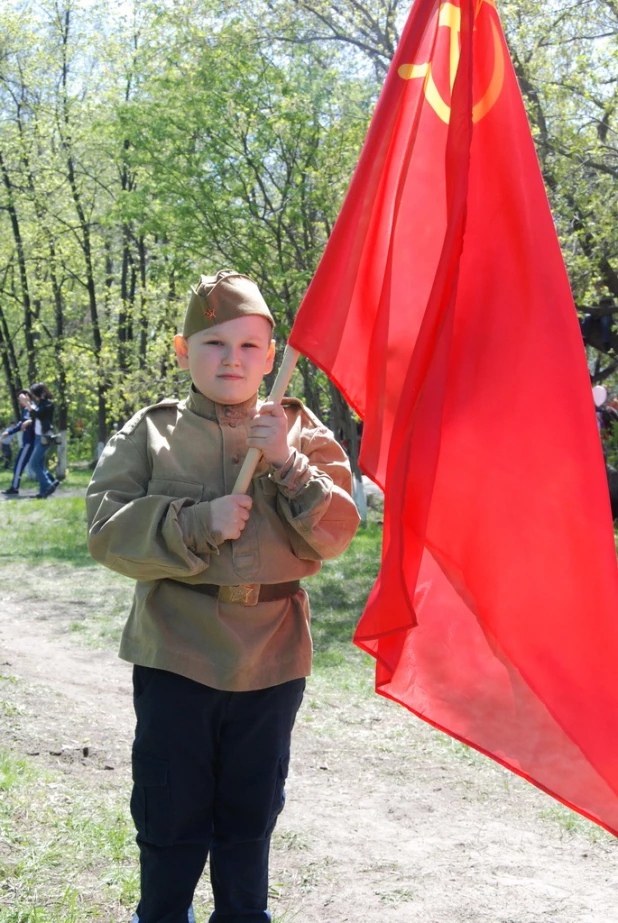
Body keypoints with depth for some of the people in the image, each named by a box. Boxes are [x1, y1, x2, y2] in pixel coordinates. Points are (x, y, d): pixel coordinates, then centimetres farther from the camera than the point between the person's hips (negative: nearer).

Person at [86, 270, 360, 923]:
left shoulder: (300, 432, 3)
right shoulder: (149, 432, 0)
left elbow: (336, 534, -4)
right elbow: (108, 528, -8)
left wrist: (289, 466, -17)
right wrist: (198, 523, -20)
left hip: (271, 655, 1)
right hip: (176, 653, -1)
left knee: (250, 811, 16)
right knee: (171, 810, 9)